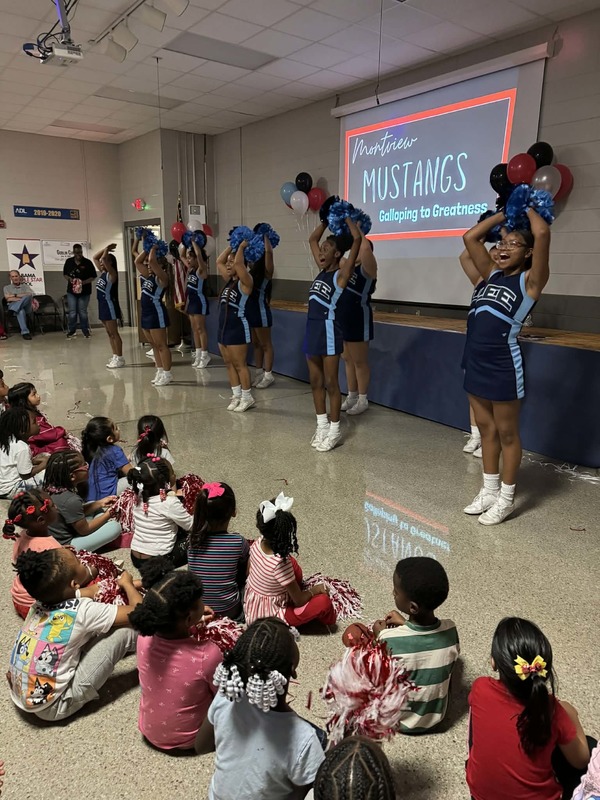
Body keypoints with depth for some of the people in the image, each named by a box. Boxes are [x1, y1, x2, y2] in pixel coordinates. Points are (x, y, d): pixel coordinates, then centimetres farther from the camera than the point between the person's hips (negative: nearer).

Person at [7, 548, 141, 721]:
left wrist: (119, 584, 21)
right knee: (123, 633, -10)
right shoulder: (82, 611, -25)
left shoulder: (47, 597, -5)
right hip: (53, 708, -7)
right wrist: (127, 584, 2)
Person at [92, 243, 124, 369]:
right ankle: (115, 356, 17)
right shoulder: (102, 272, 13)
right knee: (109, 333, 11)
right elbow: (95, 258, 20)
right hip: (103, 305, 9)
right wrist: (105, 248, 14)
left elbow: (104, 259, -25)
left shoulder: (112, 273, -12)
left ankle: (120, 358, -3)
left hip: (110, 305, -9)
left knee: (114, 333, -7)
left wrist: (107, 250, -7)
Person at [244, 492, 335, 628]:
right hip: (268, 617, -7)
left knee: (293, 565, 13)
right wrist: (315, 589, -2)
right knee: (324, 601, -12)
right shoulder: (280, 564, -34)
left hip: (250, 604, 7)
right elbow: (299, 601, -21)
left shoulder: (258, 544, -15)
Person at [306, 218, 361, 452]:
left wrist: (346, 217, -3)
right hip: (312, 329, 8)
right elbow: (312, 239, 25)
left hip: (328, 330, -8)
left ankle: (334, 430, 11)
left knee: (330, 382, 0)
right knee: (315, 381, 13)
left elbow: (357, 239, -16)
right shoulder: (322, 270, 12)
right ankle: (322, 425, 25)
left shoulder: (341, 274, -8)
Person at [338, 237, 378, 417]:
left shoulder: (368, 268, -10)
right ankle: (351, 396, 25)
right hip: (343, 319, 8)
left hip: (358, 320, -8)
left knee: (360, 361, 1)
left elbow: (365, 248, -28)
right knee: (348, 360, 14)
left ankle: (363, 400, 11)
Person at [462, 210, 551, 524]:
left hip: (504, 364, -7)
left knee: (507, 432, 6)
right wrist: (505, 213, 16)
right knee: (486, 429, 16)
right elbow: (470, 238, 15)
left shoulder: (530, 281, -5)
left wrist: (527, 209, -1)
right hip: (476, 361, 7)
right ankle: (489, 490, 29)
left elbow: (543, 233, -19)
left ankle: (506, 498, 19)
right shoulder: (493, 275, 13)